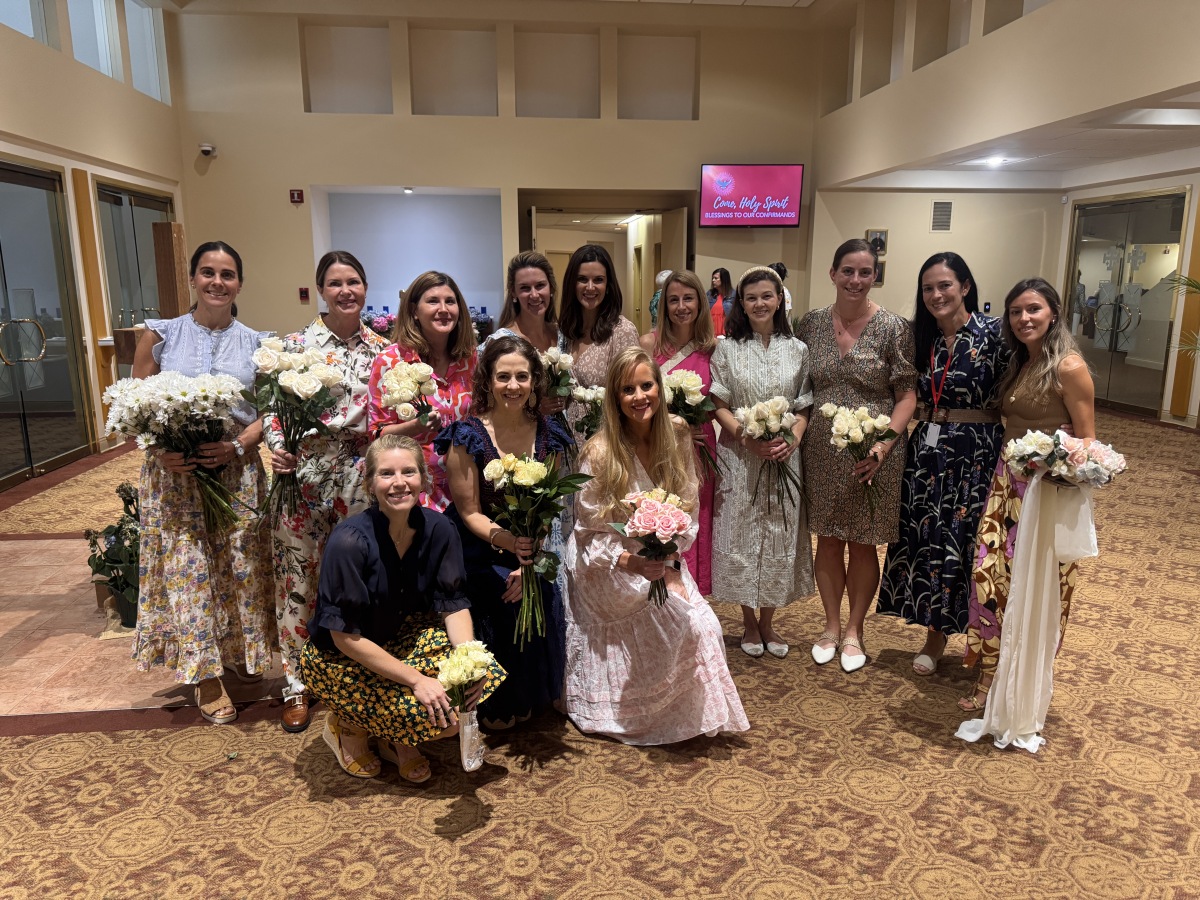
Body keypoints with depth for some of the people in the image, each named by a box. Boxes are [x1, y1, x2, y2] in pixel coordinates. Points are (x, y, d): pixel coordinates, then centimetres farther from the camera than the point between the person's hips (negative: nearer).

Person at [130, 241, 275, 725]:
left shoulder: (255, 343, 6)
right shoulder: (160, 335, 3)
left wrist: (239, 445, -14)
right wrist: (160, 450, -15)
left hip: (237, 473, 1)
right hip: (174, 473, -1)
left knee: (239, 566, 6)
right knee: (187, 569, 0)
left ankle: (242, 654, 27)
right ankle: (205, 676, 12)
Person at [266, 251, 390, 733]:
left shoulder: (382, 348, 7)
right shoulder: (297, 343, 0)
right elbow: (271, 408, -2)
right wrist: (279, 448, -18)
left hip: (361, 477, 2)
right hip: (305, 475, -2)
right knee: (298, 577, 5)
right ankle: (296, 681, 21)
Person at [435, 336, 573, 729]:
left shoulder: (548, 435, 0)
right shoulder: (467, 435, -9)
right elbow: (469, 512, -9)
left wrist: (532, 561, -14)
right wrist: (509, 541, -28)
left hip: (533, 548, 3)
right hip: (478, 548, -3)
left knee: (543, 598, -16)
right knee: (505, 603, -21)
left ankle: (529, 698, 9)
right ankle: (498, 706, 2)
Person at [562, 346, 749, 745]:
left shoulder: (677, 436, -3)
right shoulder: (599, 453, -16)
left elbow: (687, 507, 4)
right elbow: (591, 533, -11)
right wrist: (630, 562, -28)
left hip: (662, 562, 5)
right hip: (612, 568, -5)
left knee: (704, 622, -16)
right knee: (685, 618, -22)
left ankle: (698, 714, 11)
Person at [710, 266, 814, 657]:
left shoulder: (797, 350, 5)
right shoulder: (727, 348, 0)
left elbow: (805, 407, 5)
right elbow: (718, 404, -2)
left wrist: (792, 439, -13)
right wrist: (747, 436, -17)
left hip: (784, 459, 2)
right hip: (739, 458, -1)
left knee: (779, 537, 7)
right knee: (741, 536, 4)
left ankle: (768, 622, 25)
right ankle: (749, 623, 23)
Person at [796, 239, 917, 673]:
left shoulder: (893, 327, -7)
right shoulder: (812, 323, 2)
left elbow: (907, 393, -6)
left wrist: (886, 442, -19)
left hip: (873, 452, -2)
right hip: (822, 449, 3)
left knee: (863, 544, 9)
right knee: (828, 540, 12)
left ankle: (854, 629, 28)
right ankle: (831, 624, 30)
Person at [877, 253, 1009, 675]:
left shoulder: (993, 332, -9)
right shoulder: (922, 336, 8)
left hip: (977, 452, -5)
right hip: (927, 449, 5)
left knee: (963, 539, 3)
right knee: (926, 537, 9)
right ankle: (936, 629, 26)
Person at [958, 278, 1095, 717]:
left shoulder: (1069, 367, -11)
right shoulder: (1018, 364, 12)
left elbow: (1087, 440, -11)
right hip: (1007, 484, 6)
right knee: (990, 577, 3)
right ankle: (989, 677, 15)